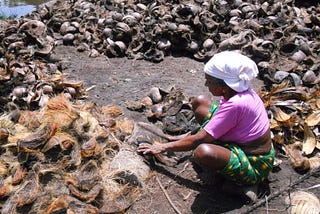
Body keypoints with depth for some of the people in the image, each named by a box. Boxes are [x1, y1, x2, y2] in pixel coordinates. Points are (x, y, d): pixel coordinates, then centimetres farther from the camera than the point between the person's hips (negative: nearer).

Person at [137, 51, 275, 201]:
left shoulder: (235, 105, -32)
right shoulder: (239, 90, -7)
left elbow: (198, 140, -27)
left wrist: (163, 148, -18)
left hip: (255, 167, -9)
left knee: (203, 152, -41)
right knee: (200, 102, 4)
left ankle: (234, 181, -8)